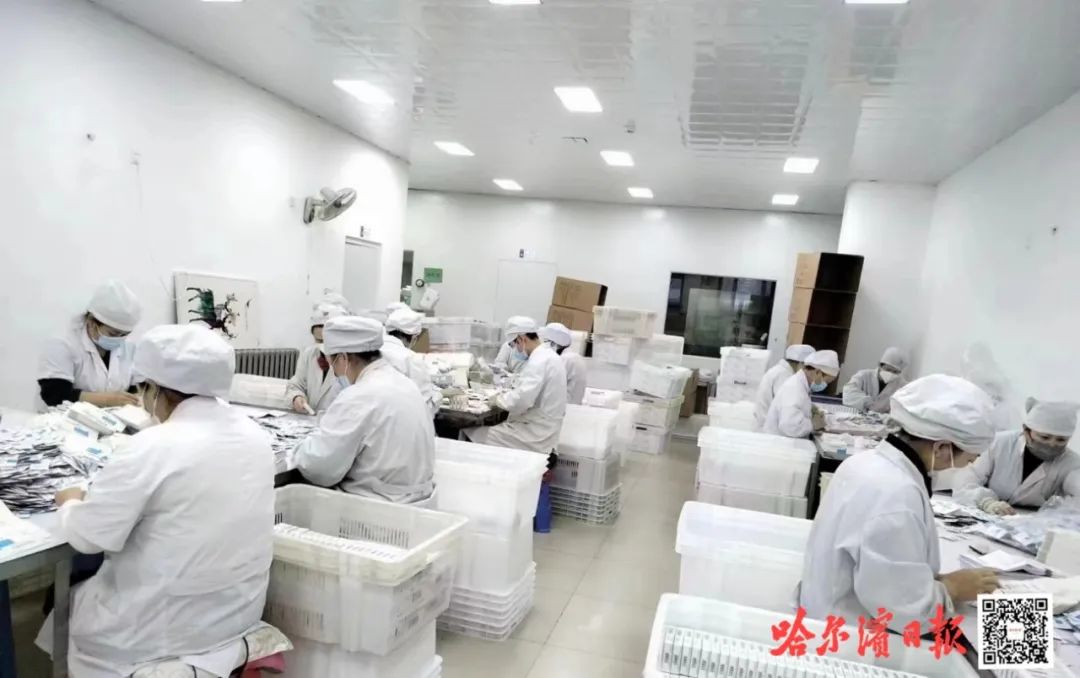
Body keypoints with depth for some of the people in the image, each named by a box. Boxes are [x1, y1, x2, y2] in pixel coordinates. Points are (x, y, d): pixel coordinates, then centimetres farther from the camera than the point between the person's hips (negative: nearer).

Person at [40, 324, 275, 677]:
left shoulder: (152, 448, -23)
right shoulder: (253, 433, -3)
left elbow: (87, 536, -14)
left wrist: (70, 504, 6)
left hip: (171, 627, -6)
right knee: (93, 586, 28)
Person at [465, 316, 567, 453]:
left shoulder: (539, 361, -20)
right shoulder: (547, 355, 11)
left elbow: (520, 401, -27)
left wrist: (498, 400, -10)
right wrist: (508, 394, 10)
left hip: (535, 435, -10)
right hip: (539, 429, 10)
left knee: (472, 434, -11)